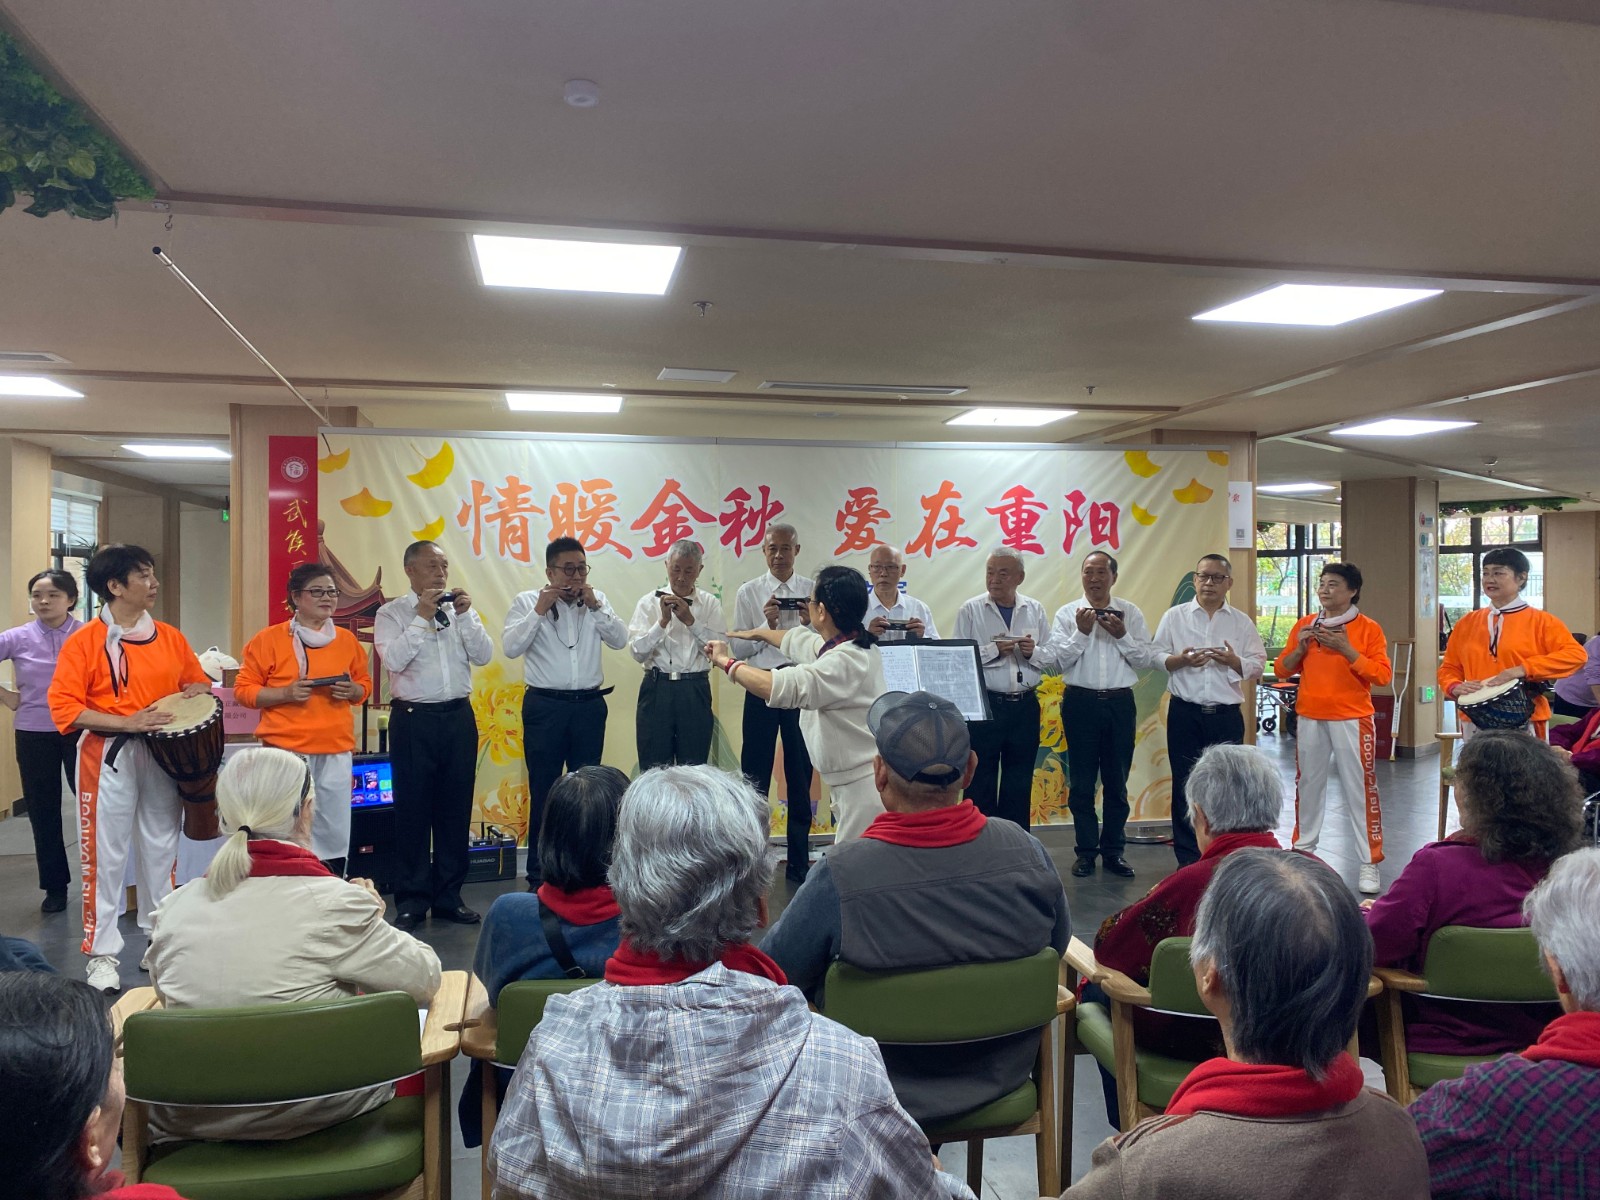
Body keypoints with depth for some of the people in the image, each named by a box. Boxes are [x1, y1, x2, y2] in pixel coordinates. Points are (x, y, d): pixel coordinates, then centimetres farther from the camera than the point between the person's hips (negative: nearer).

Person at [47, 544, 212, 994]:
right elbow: (63, 707, -12)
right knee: (105, 856, 0)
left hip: (164, 756, 5)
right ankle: (102, 954, 10)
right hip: (109, 758, -4)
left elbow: (198, 679, 21)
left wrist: (197, 690, -3)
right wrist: (128, 723, -20)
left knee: (161, 851, 13)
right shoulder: (84, 641, -8)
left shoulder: (170, 637, 7)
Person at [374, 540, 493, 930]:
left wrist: (466, 615, -9)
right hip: (414, 719, -3)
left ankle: (449, 895, 20)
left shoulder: (460, 608, 10)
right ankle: (412, 900, 13)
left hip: (458, 716, 4)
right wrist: (422, 617, -16)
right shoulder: (392, 613, 0)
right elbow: (394, 659, -15)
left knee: (456, 808, 8)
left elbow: (483, 655, 2)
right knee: (413, 809, 2)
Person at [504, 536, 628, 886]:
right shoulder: (527, 601, -1)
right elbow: (510, 648, -11)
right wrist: (539, 609, -17)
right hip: (545, 706, -3)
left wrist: (594, 606, -11)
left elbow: (620, 640, -1)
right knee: (543, 790, 4)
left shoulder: (597, 600, 8)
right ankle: (538, 875, 14)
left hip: (589, 705, 3)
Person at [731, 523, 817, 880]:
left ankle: (799, 861, 22)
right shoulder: (748, 592, 3)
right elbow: (738, 649, -1)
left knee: (801, 774, 9)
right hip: (762, 687, 0)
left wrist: (812, 623, -17)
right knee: (755, 774, 6)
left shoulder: (813, 591, 4)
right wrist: (767, 625, -16)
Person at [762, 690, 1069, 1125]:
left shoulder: (839, 878, -29)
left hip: (881, 1100, -3)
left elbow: (776, 975, -13)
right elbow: (1057, 946, 1)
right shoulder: (1027, 852, -18)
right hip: (1001, 1081, 4)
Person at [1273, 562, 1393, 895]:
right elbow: (1281, 670, 8)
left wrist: (1347, 650, -19)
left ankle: (1370, 865, 4)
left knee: (1360, 790, -2)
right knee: (1308, 785, 12)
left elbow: (1383, 675, -11)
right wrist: (1300, 648, -9)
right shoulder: (1304, 626, 8)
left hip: (1352, 720, -4)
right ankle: (1303, 850, 24)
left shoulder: (1368, 628, -3)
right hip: (1309, 718, 4)